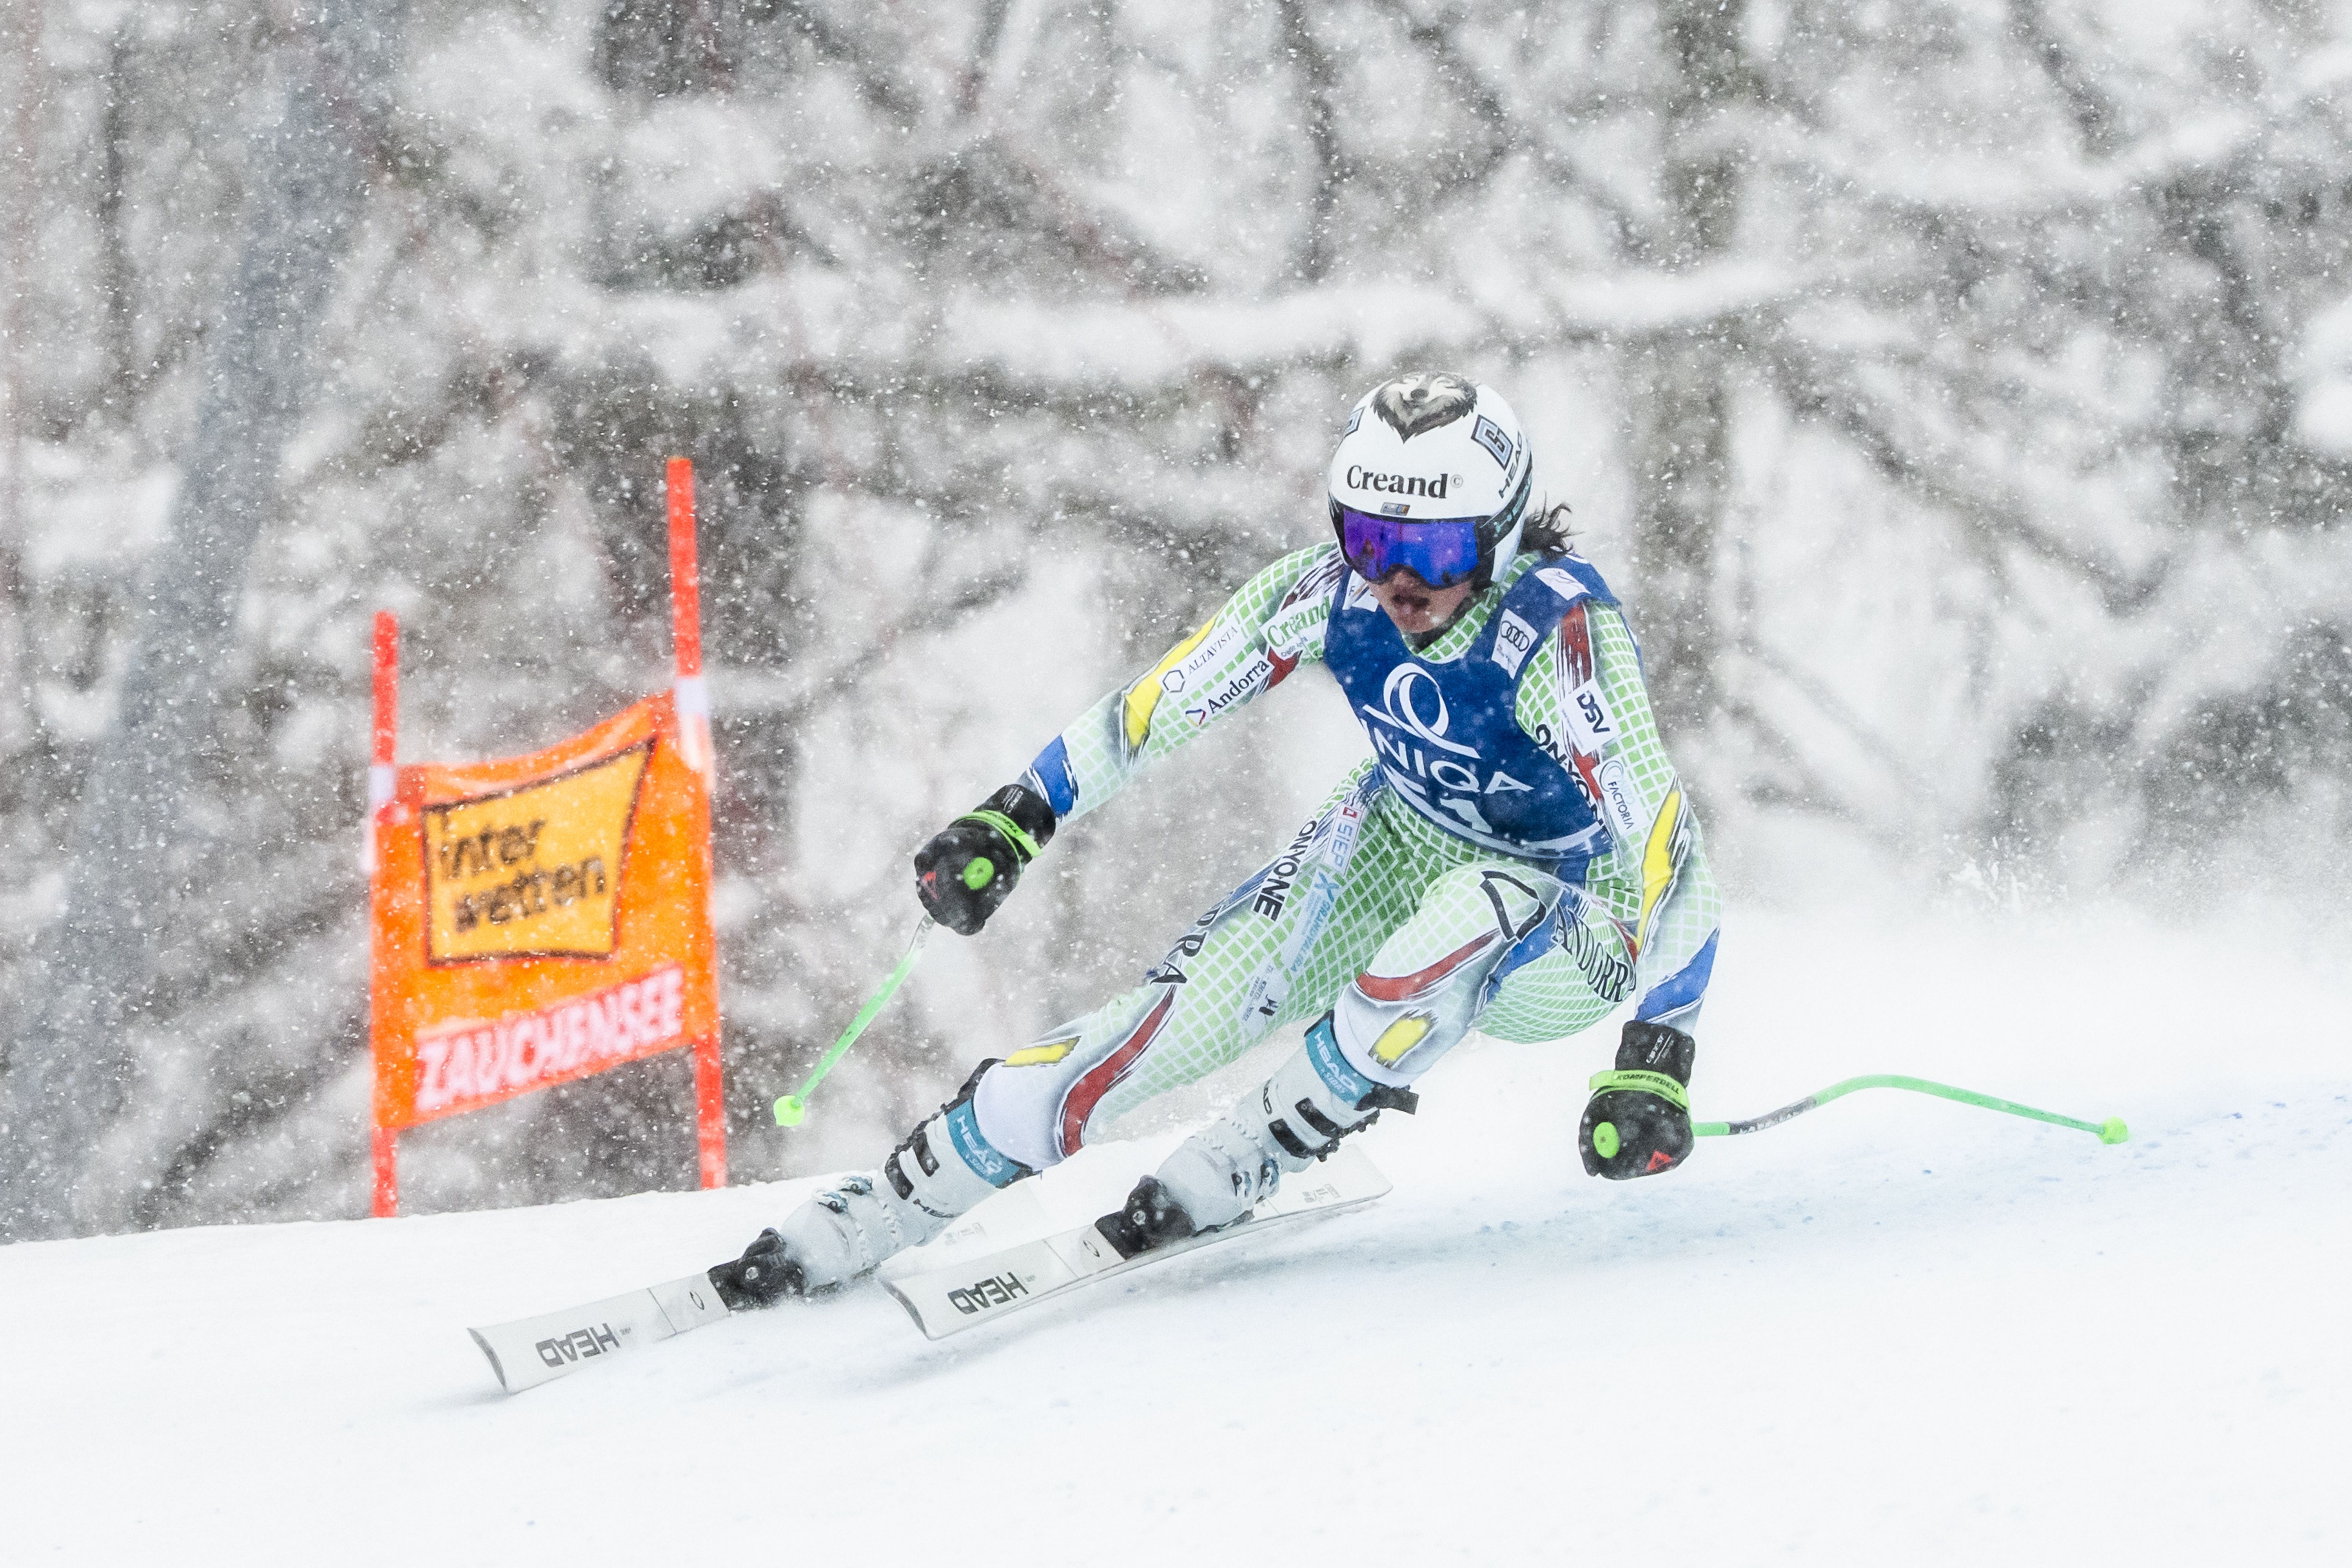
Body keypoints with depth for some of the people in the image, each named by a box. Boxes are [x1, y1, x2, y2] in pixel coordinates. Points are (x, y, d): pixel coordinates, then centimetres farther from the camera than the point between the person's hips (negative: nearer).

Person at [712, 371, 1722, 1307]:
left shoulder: (1562, 637, -34)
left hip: (1556, 952, -4)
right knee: (1183, 1015, -16)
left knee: (1474, 908, -38)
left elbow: (1667, 848, -38)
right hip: (1397, 849, 4)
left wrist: (1656, 1061, -45)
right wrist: (1013, 820, -8)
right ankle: (871, 1217, -6)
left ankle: (1236, 1171, -19)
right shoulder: (1335, 591, -20)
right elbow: (1164, 701, -6)